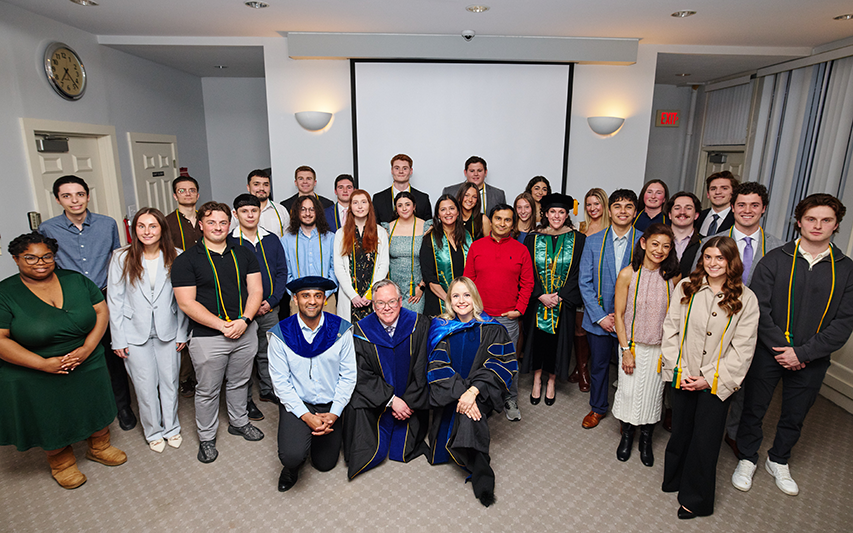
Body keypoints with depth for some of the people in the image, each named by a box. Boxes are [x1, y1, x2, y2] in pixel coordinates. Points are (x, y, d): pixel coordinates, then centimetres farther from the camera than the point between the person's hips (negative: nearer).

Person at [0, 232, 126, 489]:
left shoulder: (76, 280, -3)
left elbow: (101, 311, -3)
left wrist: (87, 348, -16)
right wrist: (43, 363, -23)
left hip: (88, 367, 3)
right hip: (35, 379, -2)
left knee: (96, 409, 18)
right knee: (50, 422, 16)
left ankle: (99, 448, 44)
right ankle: (62, 463, 41)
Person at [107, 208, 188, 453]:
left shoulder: (175, 257, -5)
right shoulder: (122, 257, -6)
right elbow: (114, 300, -2)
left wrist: (182, 332, -1)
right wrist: (118, 339, -3)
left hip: (168, 330, 1)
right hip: (135, 333, -1)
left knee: (170, 381, 12)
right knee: (146, 386, 8)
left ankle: (172, 427, 33)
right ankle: (154, 431, 30)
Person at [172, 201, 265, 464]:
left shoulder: (244, 254, 5)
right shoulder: (186, 260, -6)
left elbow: (256, 290, 1)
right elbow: (186, 303, -12)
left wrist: (244, 320, -14)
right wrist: (222, 325, -18)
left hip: (245, 332, 4)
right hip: (208, 336, -3)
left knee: (239, 382, 19)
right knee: (208, 390, 10)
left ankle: (239, 422, 41)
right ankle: (206, 437, 30)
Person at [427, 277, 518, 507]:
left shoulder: (491, 329, -3)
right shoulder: (441, 328, 2)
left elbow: (498, 365, -9)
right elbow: (437, 366, -6)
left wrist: (473, 391, -23)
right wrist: (460, 393, -21)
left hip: (480, 392, -3)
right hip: (449, 392, 3)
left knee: (470, 418, -29)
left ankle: (479, 472, -17)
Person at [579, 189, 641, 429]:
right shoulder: (593, 241, 0)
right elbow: (585, 282, -2)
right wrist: (600, 316, -8)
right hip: (599, 317, 1)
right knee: (598, 365, 14)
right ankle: (598, 408, 36)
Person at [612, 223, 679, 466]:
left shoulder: (673, 277, -7)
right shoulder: (628, 274, -12)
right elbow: (619, 314, -7)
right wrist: (626, 349, -9)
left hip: (660, 346, 1)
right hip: (632, 344, -1)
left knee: (652, 393, 12)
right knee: (629, 390, 8)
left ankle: (646, 439, 34)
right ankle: (627, 435, 33)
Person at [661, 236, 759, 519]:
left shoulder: (745, 299, -7)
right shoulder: (685, 287, -3)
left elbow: (743, 348, -6)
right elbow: (671, 330, 0)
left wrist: (711, 378, -11)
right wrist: (678, 369, -6)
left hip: (716, 382, -1)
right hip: (683, 377, 2)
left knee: (705, 440, 7)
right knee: (681, 431, 15)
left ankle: (695, 499, 28)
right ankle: (674, 479, 40)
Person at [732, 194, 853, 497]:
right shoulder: (775, 260, -5)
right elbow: (759, 309, -10)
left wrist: (802, 353, -14)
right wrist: (783, 347, -16)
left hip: (812, 360, 2)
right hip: (768, 354, -2)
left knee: (795, 416, 17)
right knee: (754, 409, 10)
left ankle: (778, 462, 40)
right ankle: (747, 460, 30)